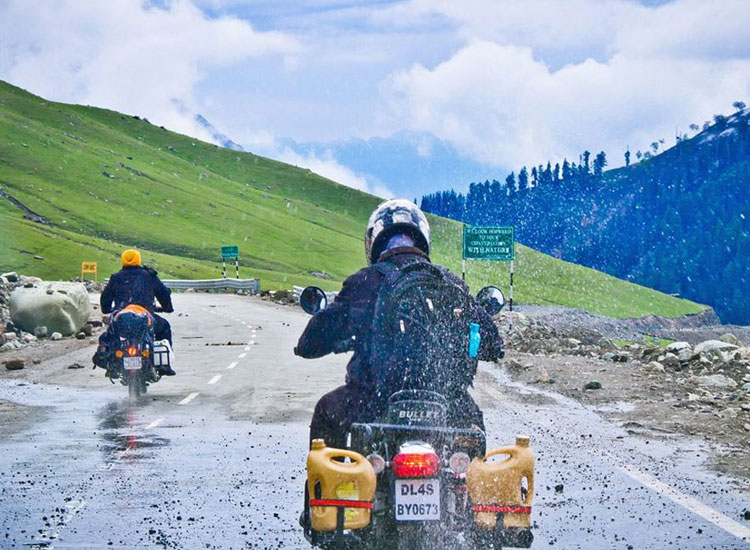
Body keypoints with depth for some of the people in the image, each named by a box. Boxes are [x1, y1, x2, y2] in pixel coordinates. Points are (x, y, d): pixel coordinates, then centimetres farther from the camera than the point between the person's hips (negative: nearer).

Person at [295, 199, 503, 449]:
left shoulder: (364, 281, 0)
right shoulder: (449, 281, 6)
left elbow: (314, 342, 4)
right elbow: (492, 344, 12)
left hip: (372, 403, -1)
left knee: (326, 412, 30)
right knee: (472, 414, 36)